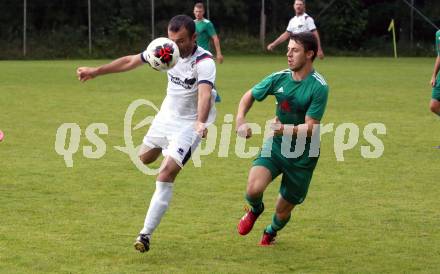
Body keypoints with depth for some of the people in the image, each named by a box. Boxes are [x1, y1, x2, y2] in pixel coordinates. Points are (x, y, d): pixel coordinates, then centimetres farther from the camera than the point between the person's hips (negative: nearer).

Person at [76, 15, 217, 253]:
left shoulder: (204, 62, -29)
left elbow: (205, 93, -47)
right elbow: (131, 61, 2)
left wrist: (201, 122, -65)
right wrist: (96, 71, 4)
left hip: (190, 123, -7)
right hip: (167, 115, 7)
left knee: (166, 175, -18)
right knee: (145, 158, 23)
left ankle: (146, 234, -14)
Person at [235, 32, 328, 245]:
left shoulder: (319, 87, -19)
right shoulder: (279, 78, -4)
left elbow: (311, 128, -21)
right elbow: (250, 96, 12)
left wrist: (285, 129, -37)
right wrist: (240, 120, -5)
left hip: (303, 157, -3)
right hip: (276, 146, 3)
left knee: (283, 211, 9)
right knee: (253, 189, -24)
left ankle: (271, 231, 46)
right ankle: (255, 210, 14)